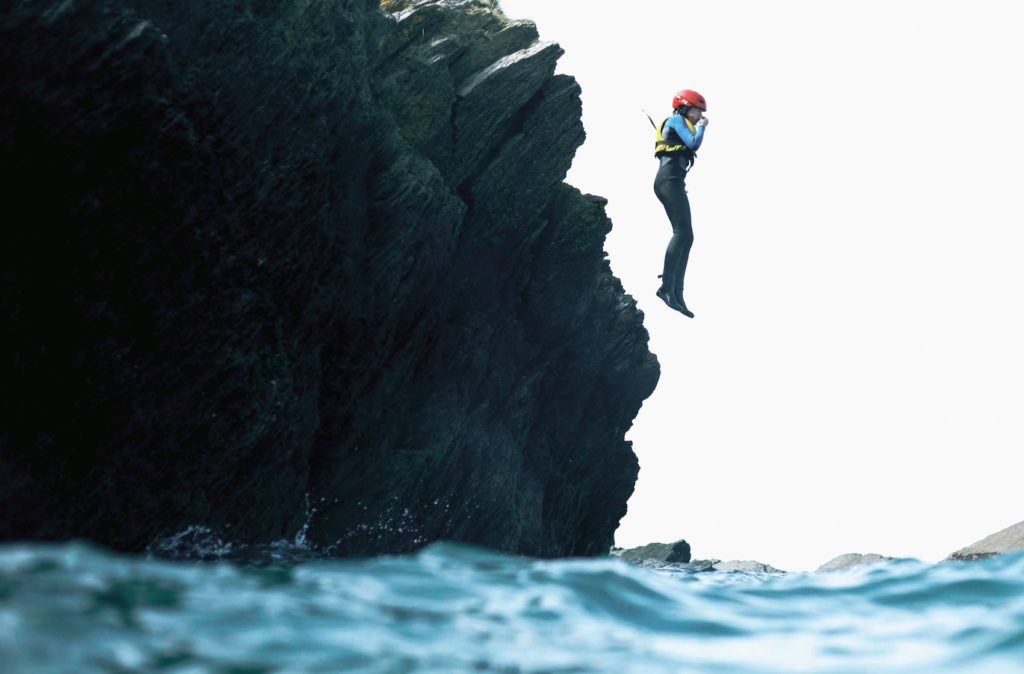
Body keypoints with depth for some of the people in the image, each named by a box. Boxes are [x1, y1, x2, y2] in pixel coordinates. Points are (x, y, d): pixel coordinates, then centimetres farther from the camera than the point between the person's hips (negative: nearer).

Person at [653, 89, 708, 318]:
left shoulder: (678, 125, 30)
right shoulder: (676, 120, 2)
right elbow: (693, 143, -11)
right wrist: (702, 127, 6)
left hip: (672, 182, 11)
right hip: (670, 179, -11)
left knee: (685, 236, 3)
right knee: (682, 231, -23)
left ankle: (677, 294, -6)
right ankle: (667, 286, -34)